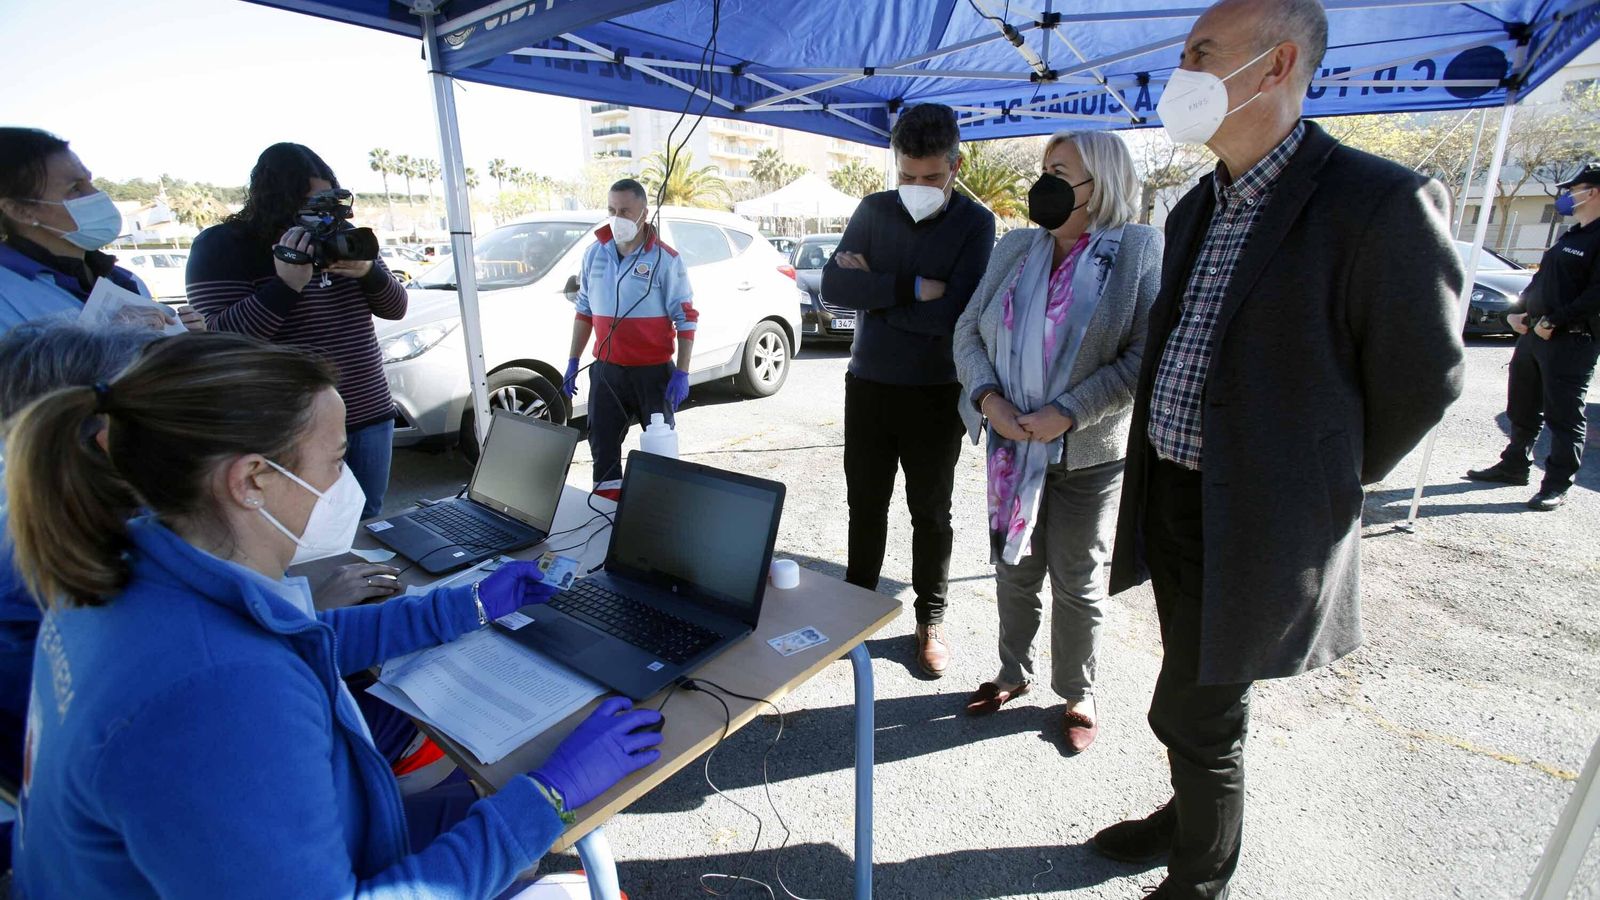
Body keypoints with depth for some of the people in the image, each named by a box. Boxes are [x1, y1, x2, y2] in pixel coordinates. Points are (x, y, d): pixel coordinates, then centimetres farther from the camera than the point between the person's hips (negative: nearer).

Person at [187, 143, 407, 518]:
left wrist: (368, 270, -13)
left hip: (370, 417, 5)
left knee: (367, 524, 14)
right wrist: (286, 283, -25)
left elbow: (395, 308, 7)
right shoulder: (223, 245, -5)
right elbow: (221, 339, -15)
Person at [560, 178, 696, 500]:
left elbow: (687, 318, -9)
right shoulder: (594, 253, 5)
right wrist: (573, 362, 12)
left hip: (653, 372, -4)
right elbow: (584, 310, 14)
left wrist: (682, 373, -15)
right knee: (603, 447, 11)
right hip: (606, 370, 4)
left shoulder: (664, 259, -9)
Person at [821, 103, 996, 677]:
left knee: (931, 513, 10)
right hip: (867, 386, 3)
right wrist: (912, 289, -18)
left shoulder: (975, 223, -6)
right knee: (865, 506, 13)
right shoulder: (874, 210, 3)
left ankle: (931, 620, 27)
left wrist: (873, 291, -12)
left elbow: (949, 312, -20)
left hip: (935, 395, -2)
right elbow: (832, 284, -10)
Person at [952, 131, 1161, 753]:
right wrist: (989, 397, -12)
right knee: (1014, 571, 16)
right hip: (1012, 447, 4)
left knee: (1078, 584, 10)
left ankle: (1078, 696, 32)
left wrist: (1065, 414, -20)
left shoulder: (1140, 251, -8)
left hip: (1089, 454, -4)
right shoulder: (1016, 248, 5)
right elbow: (969, 329, 4)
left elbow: (1144, 356, -15)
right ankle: (1013, 673, 38)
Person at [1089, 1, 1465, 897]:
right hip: (1171, 498, 7)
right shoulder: (1197, 208, 9)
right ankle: (1195, 815, 47)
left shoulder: (1380, 202, -16)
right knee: (1203, 696, 24)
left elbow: (1421, 380, -9)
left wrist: (1325, 489, 2)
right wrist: (1158, 482, 13)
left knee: (1192, 713, 6)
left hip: (1256, 522, -7)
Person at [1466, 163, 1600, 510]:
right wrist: (1517, 312, 9)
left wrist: (1554, 322, -19)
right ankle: (1514, 466, 29)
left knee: (1564, 417, -3)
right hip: (1533, 334, 9)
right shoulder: (1571, 236, 19)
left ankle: (1557, 485, 4)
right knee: (1522, 409, 16)